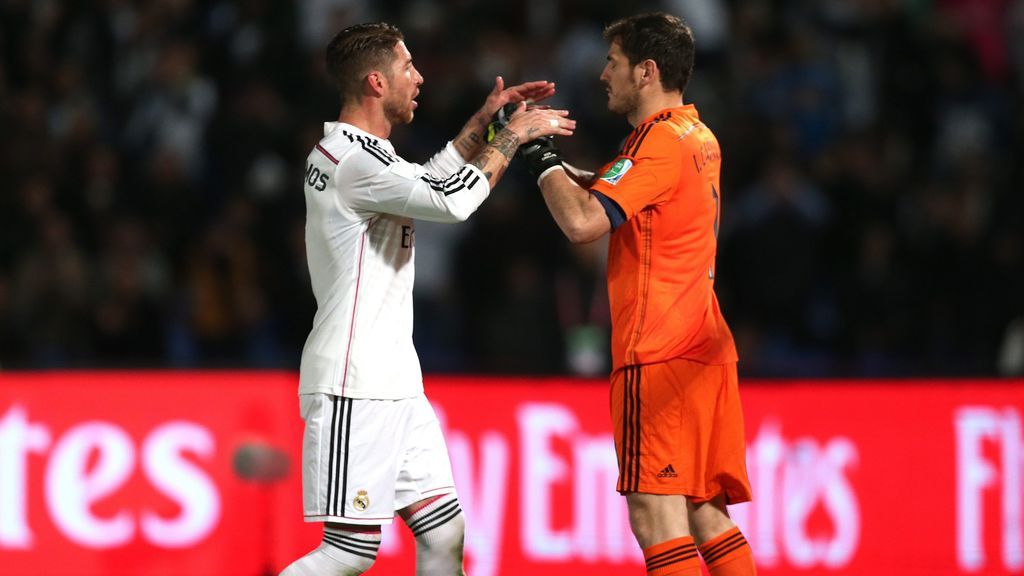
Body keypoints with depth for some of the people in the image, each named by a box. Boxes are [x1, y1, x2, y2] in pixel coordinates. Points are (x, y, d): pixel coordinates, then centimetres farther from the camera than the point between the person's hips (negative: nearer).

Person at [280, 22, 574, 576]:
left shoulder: (358, 151, 15)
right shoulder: (355, 160, -16)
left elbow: (430, 180, 33)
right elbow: (452, 200, -23)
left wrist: (484, 120, 23)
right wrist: (513, 134, -9)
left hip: (393, 384, 10)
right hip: (355, 389, -10)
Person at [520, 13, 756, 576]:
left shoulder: (657, 141, -12)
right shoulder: (700, 138, 16)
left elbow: (583, 221, -22)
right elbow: (613, 192, 28)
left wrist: (543, 161, -8)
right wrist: (554, 163, 14)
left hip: (657, 355, -9)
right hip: (704, 350, 9)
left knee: (656, 516, -12)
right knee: (705, 516, 10)